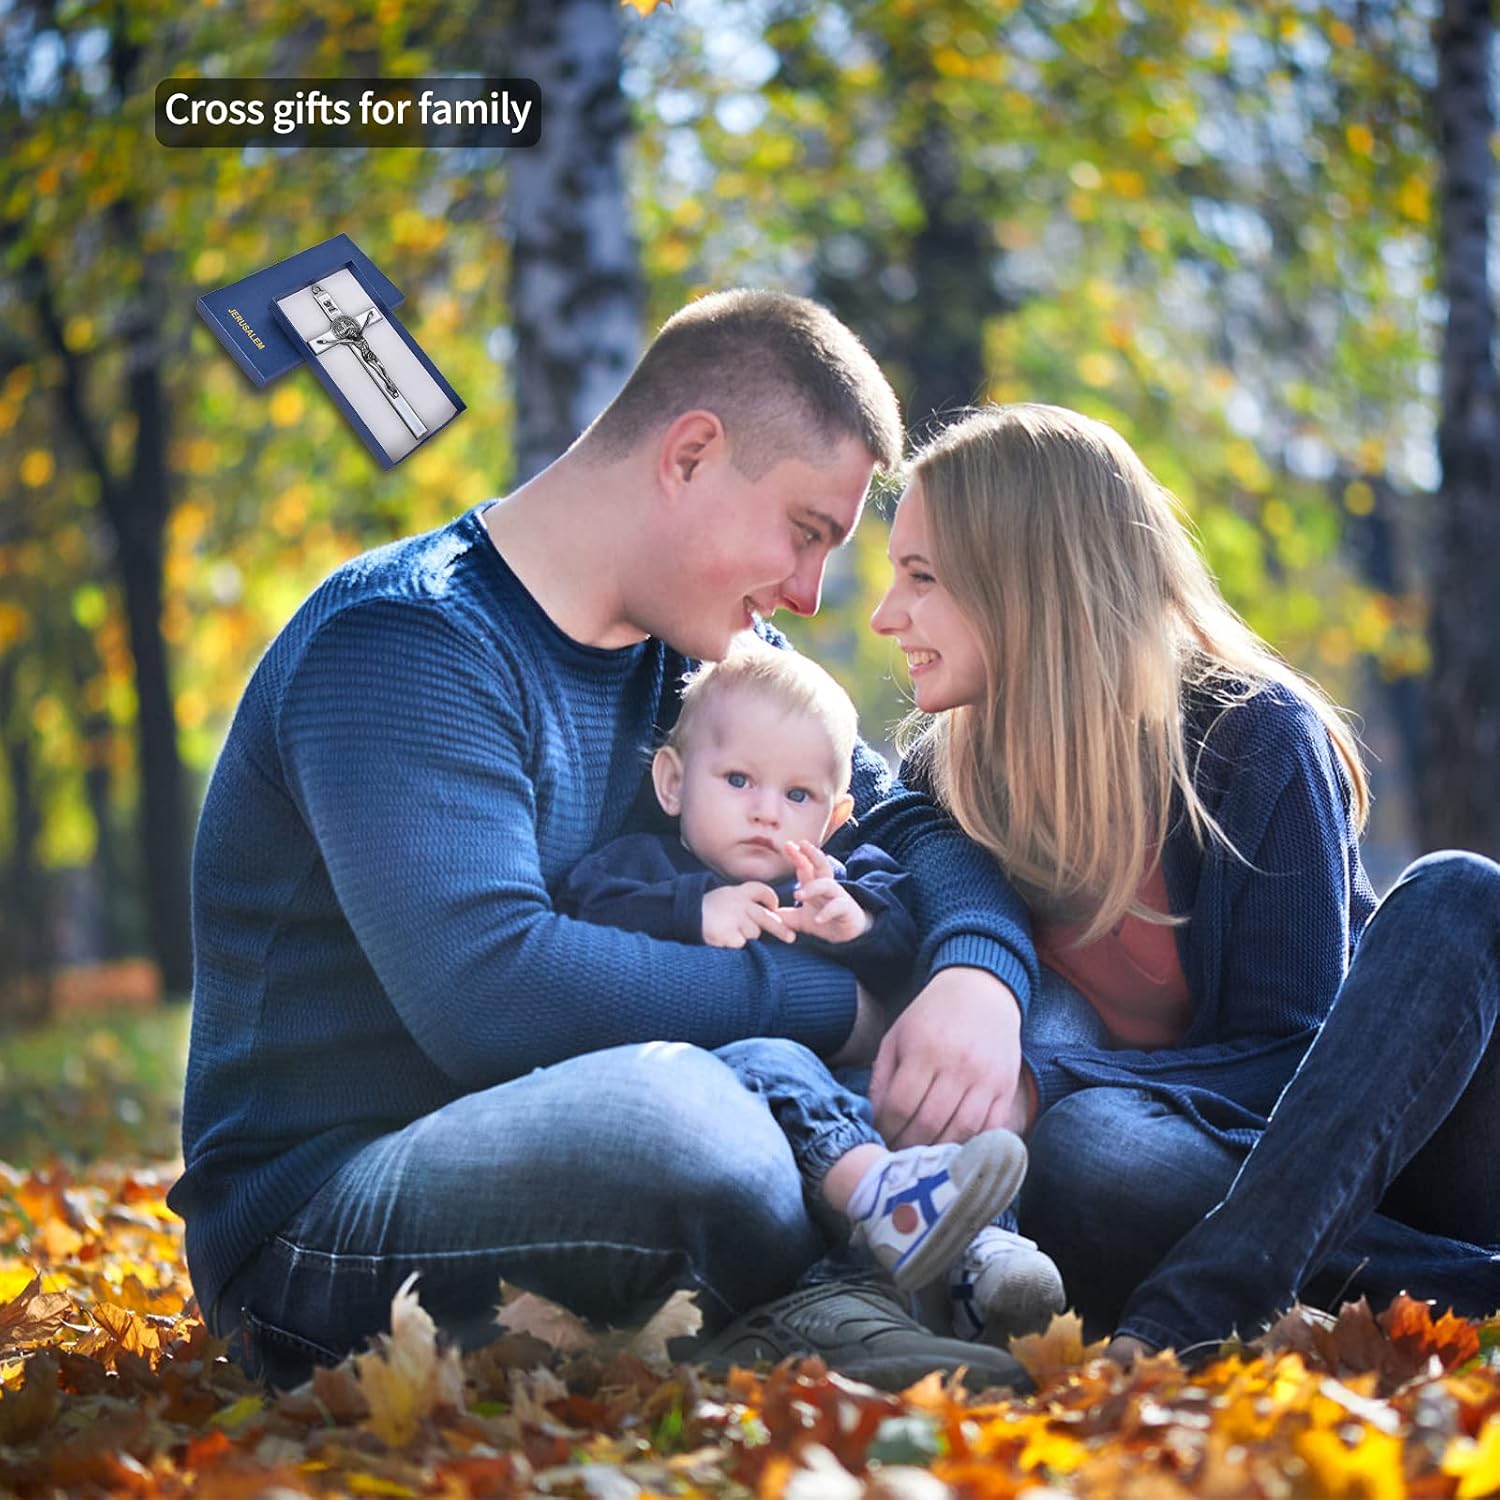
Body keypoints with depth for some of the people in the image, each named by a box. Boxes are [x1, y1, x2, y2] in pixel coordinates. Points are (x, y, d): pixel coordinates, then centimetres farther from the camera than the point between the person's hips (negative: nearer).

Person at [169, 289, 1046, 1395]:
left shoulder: (706, 656, 11)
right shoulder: (403, 647, -16)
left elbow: (925, 827, 10)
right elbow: (488, 991, -29)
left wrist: (974, 982, -15)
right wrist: (836, 1006, -20)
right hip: (316, 1215, -8)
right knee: (662, 1112, -41)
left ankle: (826, 1315, -24)